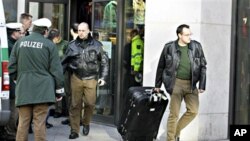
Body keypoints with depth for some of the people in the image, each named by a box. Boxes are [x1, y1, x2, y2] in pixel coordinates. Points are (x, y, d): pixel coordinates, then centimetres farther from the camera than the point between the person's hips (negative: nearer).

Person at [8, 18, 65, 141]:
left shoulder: (20, 42, 7)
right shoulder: (49, 45, -2)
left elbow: (12, 66, 10)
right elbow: (56, 70, -1)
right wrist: (59, 90, 7)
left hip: (23, 89, 3)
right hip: (42, 89, -3)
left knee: (23, 122, 7)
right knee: (39, 123, 0)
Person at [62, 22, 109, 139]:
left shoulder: (96, 45, 4)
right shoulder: (73, 45, 5)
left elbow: (104, 62, 10)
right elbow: (65, 62, 10)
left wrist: (103, 77, 4)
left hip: (91, 79, -1)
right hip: (76, 78, 1)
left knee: (90, 103, -5)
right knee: (75, 105, 2)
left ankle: (86, 123, 21)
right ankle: (74, 130, 10)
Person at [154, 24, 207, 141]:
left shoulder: (196, 47, 2)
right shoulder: (169, 47, -3)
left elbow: (203, 66, 6)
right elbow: (161, 67, 7)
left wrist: (202, 85, 0)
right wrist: (157, 85, 10)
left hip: (191, 84, 2)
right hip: (176, 83, -2)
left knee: (193, 111, -6)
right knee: (174, 113, -2)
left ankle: (177, 131, 16)